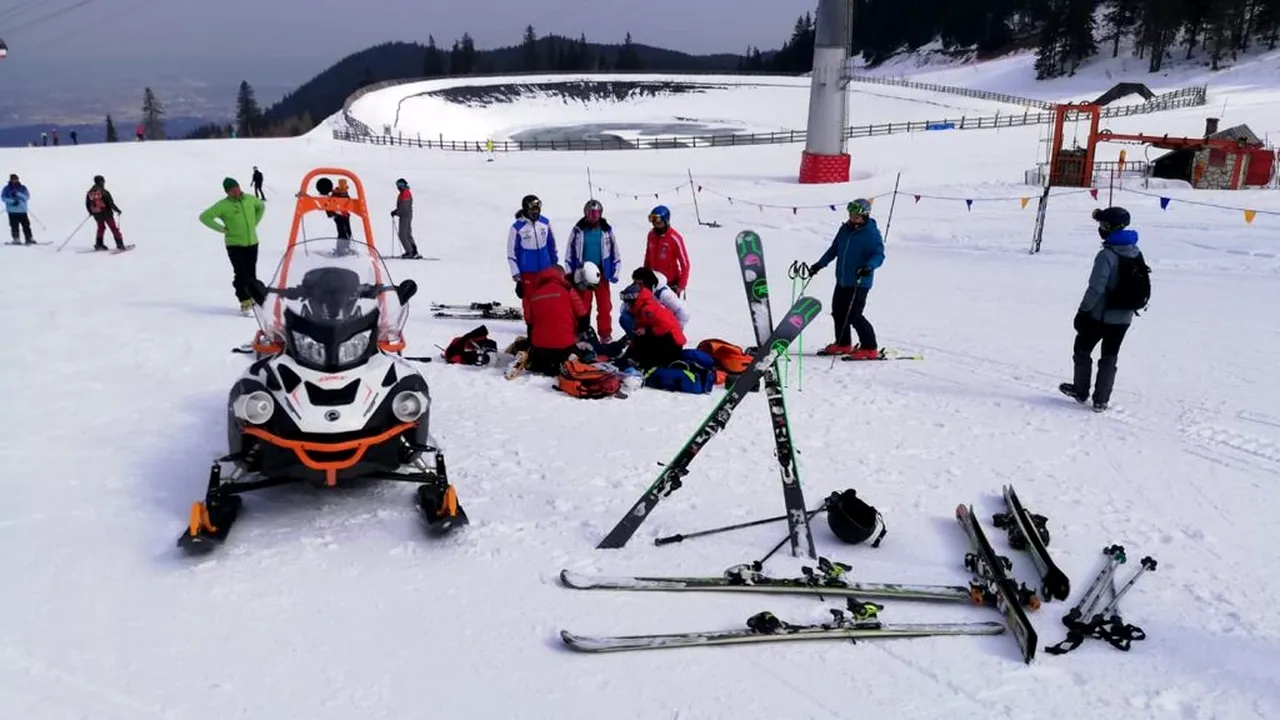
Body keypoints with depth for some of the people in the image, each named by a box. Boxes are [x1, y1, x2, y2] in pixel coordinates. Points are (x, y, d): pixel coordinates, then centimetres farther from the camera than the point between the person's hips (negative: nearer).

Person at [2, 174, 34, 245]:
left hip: (22, 210, 2)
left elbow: (27, 196, -2)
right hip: (12, 211, -2)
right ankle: (16, 239, -6)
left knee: (26, 225, 0)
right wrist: (12, 201, -15)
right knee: (14, 226, -8)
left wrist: (18, 194, -17)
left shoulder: (23, 188, 10)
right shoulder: (7, 188, 6)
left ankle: (29, 239, 5)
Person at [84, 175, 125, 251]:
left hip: (96, 214, 5)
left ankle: (99, 244, 19)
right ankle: (120, 244, 0)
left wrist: (91, 212, 24)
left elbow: (87, 205, 8)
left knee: (101, 228, 23)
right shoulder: (104, 192, -16)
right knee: (114, 228, 3)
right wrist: (118, 211, -2)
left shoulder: (89, 192, 1)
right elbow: (111, 204, -17)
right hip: (106, 213, -5)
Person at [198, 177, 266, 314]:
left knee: (251, 273, 10)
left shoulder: (250, 199, 2)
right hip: (234, 244, -4)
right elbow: (204, 217, -11)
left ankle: (252, 298, 25)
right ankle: (245, 302, -3)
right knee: (241, 274, -10)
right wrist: (222, 229, -11)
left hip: (252, 243, 4)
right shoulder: (223, 205, -10)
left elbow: (261, 206, 24)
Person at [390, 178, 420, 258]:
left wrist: (395, 212, -13)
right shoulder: (407, 193, 15)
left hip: (405, 216, -10)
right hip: (408, 216, 10)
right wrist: (396, 211, 10)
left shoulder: (404, 194, -17)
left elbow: (404, 208, -22)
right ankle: (414, 252, 13)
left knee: (402, 234, -7)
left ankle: (409, 252, -7)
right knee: (408, 234, 13)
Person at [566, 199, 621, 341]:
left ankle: (605, 334, 12)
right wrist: (570, 274, 2)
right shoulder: (578, 230, -2)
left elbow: (615, 253, 7)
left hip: (602, 274, 1)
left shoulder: (607, 230, 0)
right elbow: (570, 253, 4)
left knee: (605, 307, 3)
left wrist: (614, 273, 2)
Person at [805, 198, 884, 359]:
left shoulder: (871, 233, -12)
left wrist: (868, 266, -37)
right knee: (838, 312, 13)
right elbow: (834, 249, 20)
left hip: (859, 282, -8)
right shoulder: (845, 229, 10)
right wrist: (820, 264, 20)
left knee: (853, 316, -11)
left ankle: (870, 349, 1)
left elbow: (879, 255, -18)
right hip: (842, 280, 8)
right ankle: (842, 344, 29)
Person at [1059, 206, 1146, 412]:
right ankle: (1101, 400, 13)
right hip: (1123, 317, 6)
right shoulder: (1136, 252, 3)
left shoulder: (1107, 255, -21)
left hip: (1100, 315, -6)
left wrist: (1083, 311, -14)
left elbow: (1096, 287, -22)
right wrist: (1133, 304, 21)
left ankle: (1080, 390, 24)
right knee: (1109, 357, 12)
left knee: (1082, 349, 14)